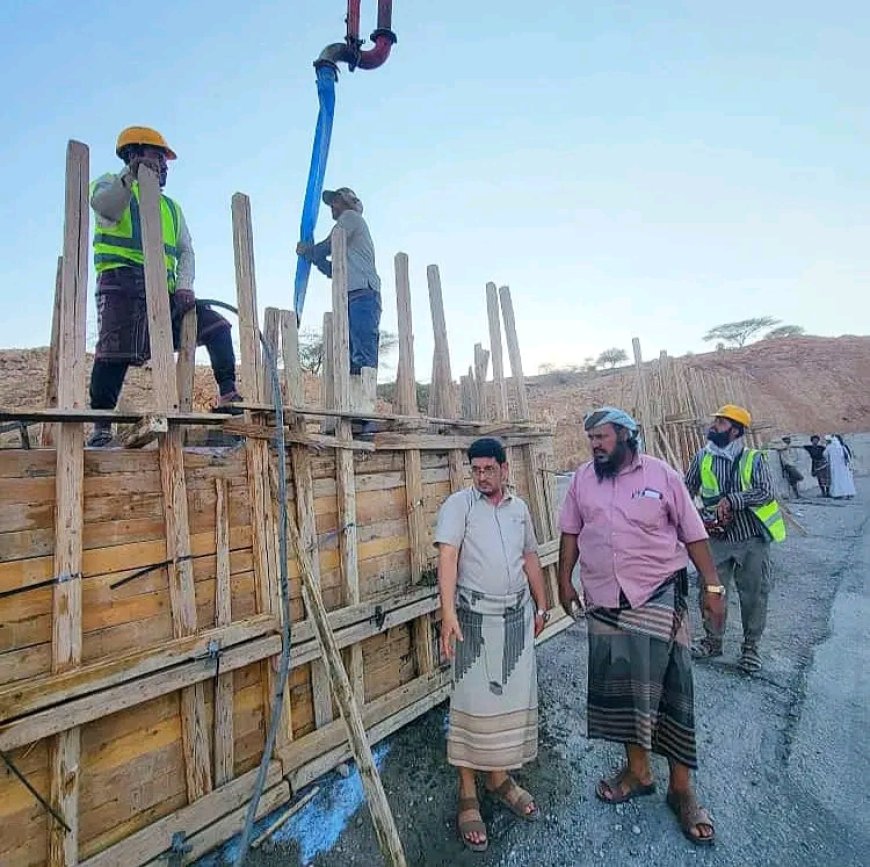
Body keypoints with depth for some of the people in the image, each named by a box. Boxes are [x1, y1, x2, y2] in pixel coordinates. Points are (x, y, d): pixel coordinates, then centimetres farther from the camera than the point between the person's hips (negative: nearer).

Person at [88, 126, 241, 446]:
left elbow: (186, 251, 15)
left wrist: (184, 286, -3)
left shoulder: (171, 207, 29)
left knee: (216, 326, -8)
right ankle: (101, 427, -12)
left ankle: (228, 395, -11)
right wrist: (130, 173, -24)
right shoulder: (111, 183, 15)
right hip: (123, 281, -5)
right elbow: (103, 206, -11)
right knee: (116, 349, -17)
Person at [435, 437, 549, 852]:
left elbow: (530, 558, 16)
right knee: (473, 701, 3)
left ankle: (500, 778, 34)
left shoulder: (519, 507, 7)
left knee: (513, 697, 13)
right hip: (475, 616, -5)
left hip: (517, 615, 5)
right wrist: (448, 612, -29)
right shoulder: (459, 503, -10)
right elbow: (447, 556, -20)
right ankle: (468, 794, 21)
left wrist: (540, 606, 18)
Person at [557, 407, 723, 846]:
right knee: (617, 685, 13)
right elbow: (570, 532, 7)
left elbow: (693, 533, -2)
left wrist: (712, 585, -4)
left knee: (671, 687, 5)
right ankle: (637, 771, 34)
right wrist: (564, 581, 6)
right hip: (604, 599, 3)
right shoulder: (583, 478, 1)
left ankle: (681, 788, 25)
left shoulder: (661, 474, -6)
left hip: (658, 596, -3)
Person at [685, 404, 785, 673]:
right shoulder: (703, 457, 3)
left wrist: (731, 500, -22)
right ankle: (713, 640, 26)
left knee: (754, 593, 8)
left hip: (752, 539, -1)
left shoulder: (754, 459, -2)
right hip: (717, 538, 2)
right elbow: (687, 489, 9)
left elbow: (766, 492, -14)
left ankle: (751, 647, 27)